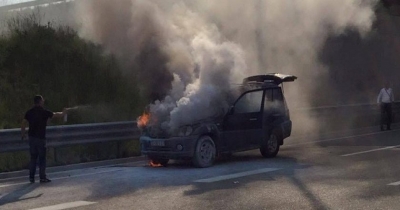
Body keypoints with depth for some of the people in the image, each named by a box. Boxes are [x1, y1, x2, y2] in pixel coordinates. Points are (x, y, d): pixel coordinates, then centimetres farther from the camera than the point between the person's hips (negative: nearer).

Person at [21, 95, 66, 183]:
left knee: (33, 157, 11)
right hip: (41, 138, -5)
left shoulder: (29, 112, 3)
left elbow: (23, 125, 1)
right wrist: (63, 112, 21)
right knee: (42, 158, 2)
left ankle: (31, 177, 11)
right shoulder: (44, 112, -9)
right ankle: (42, 177, 3)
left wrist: (23, 134, 14)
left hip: (32, 137, 5)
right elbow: (57, 115, 1)